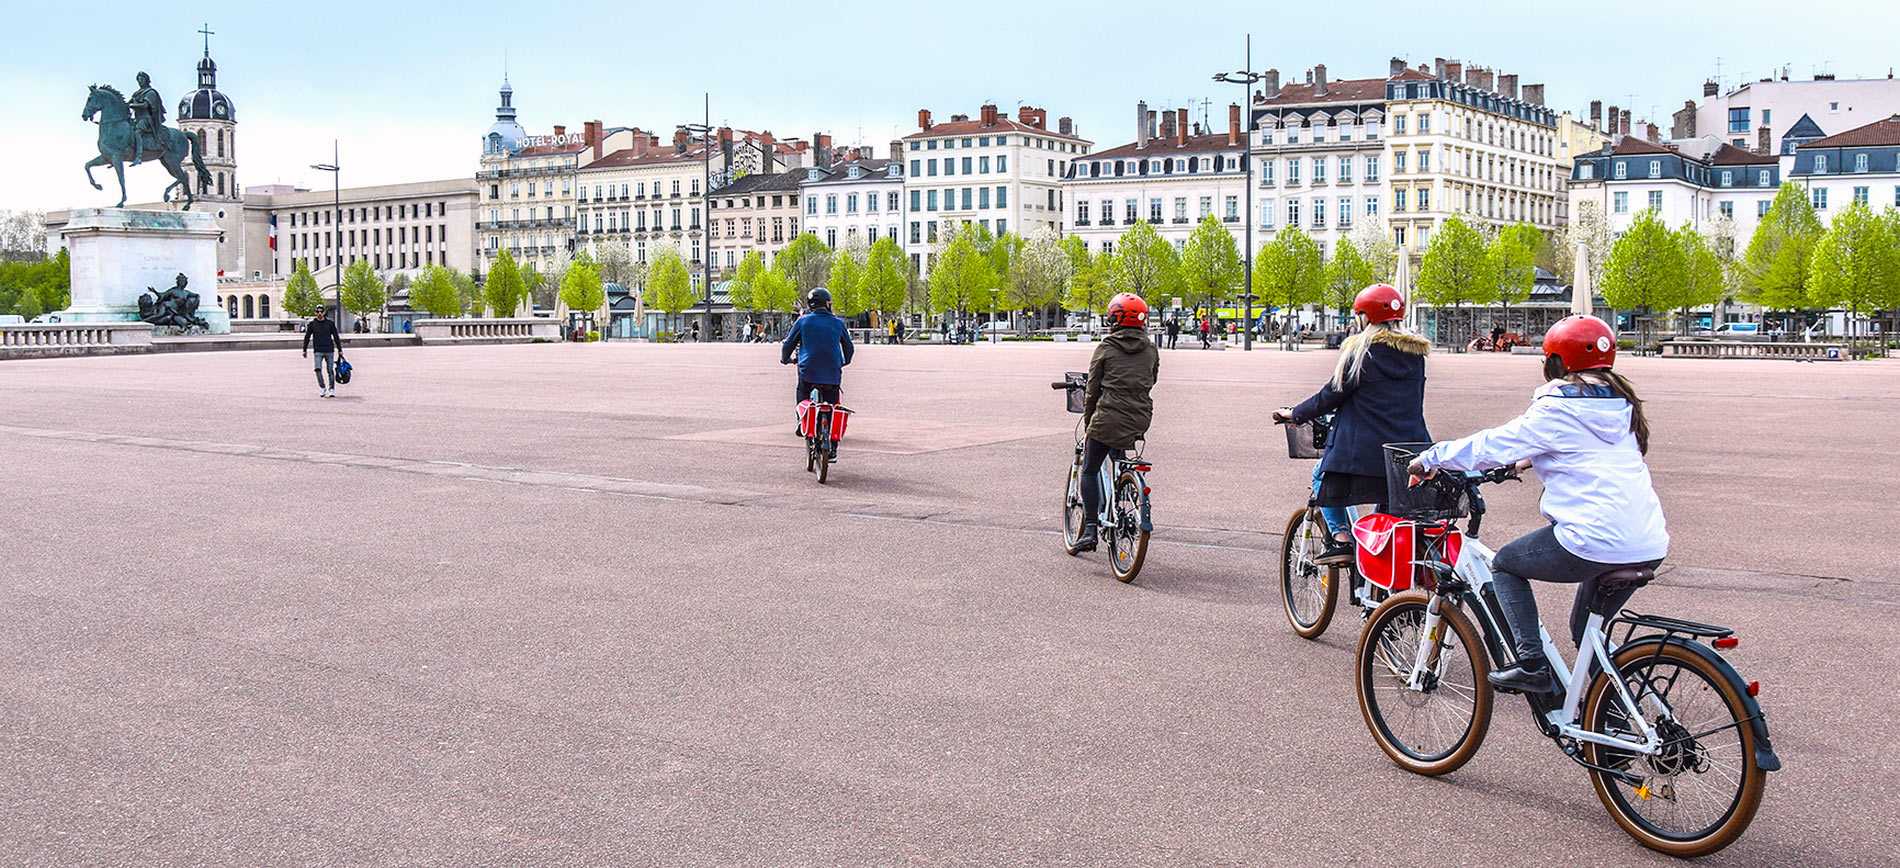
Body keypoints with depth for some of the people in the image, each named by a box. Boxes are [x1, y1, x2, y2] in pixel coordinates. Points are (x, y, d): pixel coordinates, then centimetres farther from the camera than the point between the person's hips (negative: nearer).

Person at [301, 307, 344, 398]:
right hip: (318, 351, 0)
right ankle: (322, 388, -1)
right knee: (318, 369, -14)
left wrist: (339, 350, 8)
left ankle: (331, 389, 9)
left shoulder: (330, 323, 5)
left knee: (330, 371, 1)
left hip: (329, 351, 0)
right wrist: (305, 350, 8)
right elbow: (307, 337, 11)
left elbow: (336, 337, 10)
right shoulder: (312, 324, 6)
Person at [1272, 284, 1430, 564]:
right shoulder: (1416, 354, 10)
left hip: (1366, 448, -6)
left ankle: (1341, 537, 0)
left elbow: (1331, 396, -4)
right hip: (1411, 451, 6)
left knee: (1325, 478, 15)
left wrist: (1294, 414, 10)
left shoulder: (1360, 352, -8)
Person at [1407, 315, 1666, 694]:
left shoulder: (1558, 408, -6)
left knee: (1505, 565, 14)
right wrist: (1532, 459, 43)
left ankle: (1532, 665, 4)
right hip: (1650, 548, 8)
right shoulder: (1621, 403, 17)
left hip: (1594, 542, -8)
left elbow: (1494, 445, -5)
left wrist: (1431, 458, 6)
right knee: (1587, 631, 25)